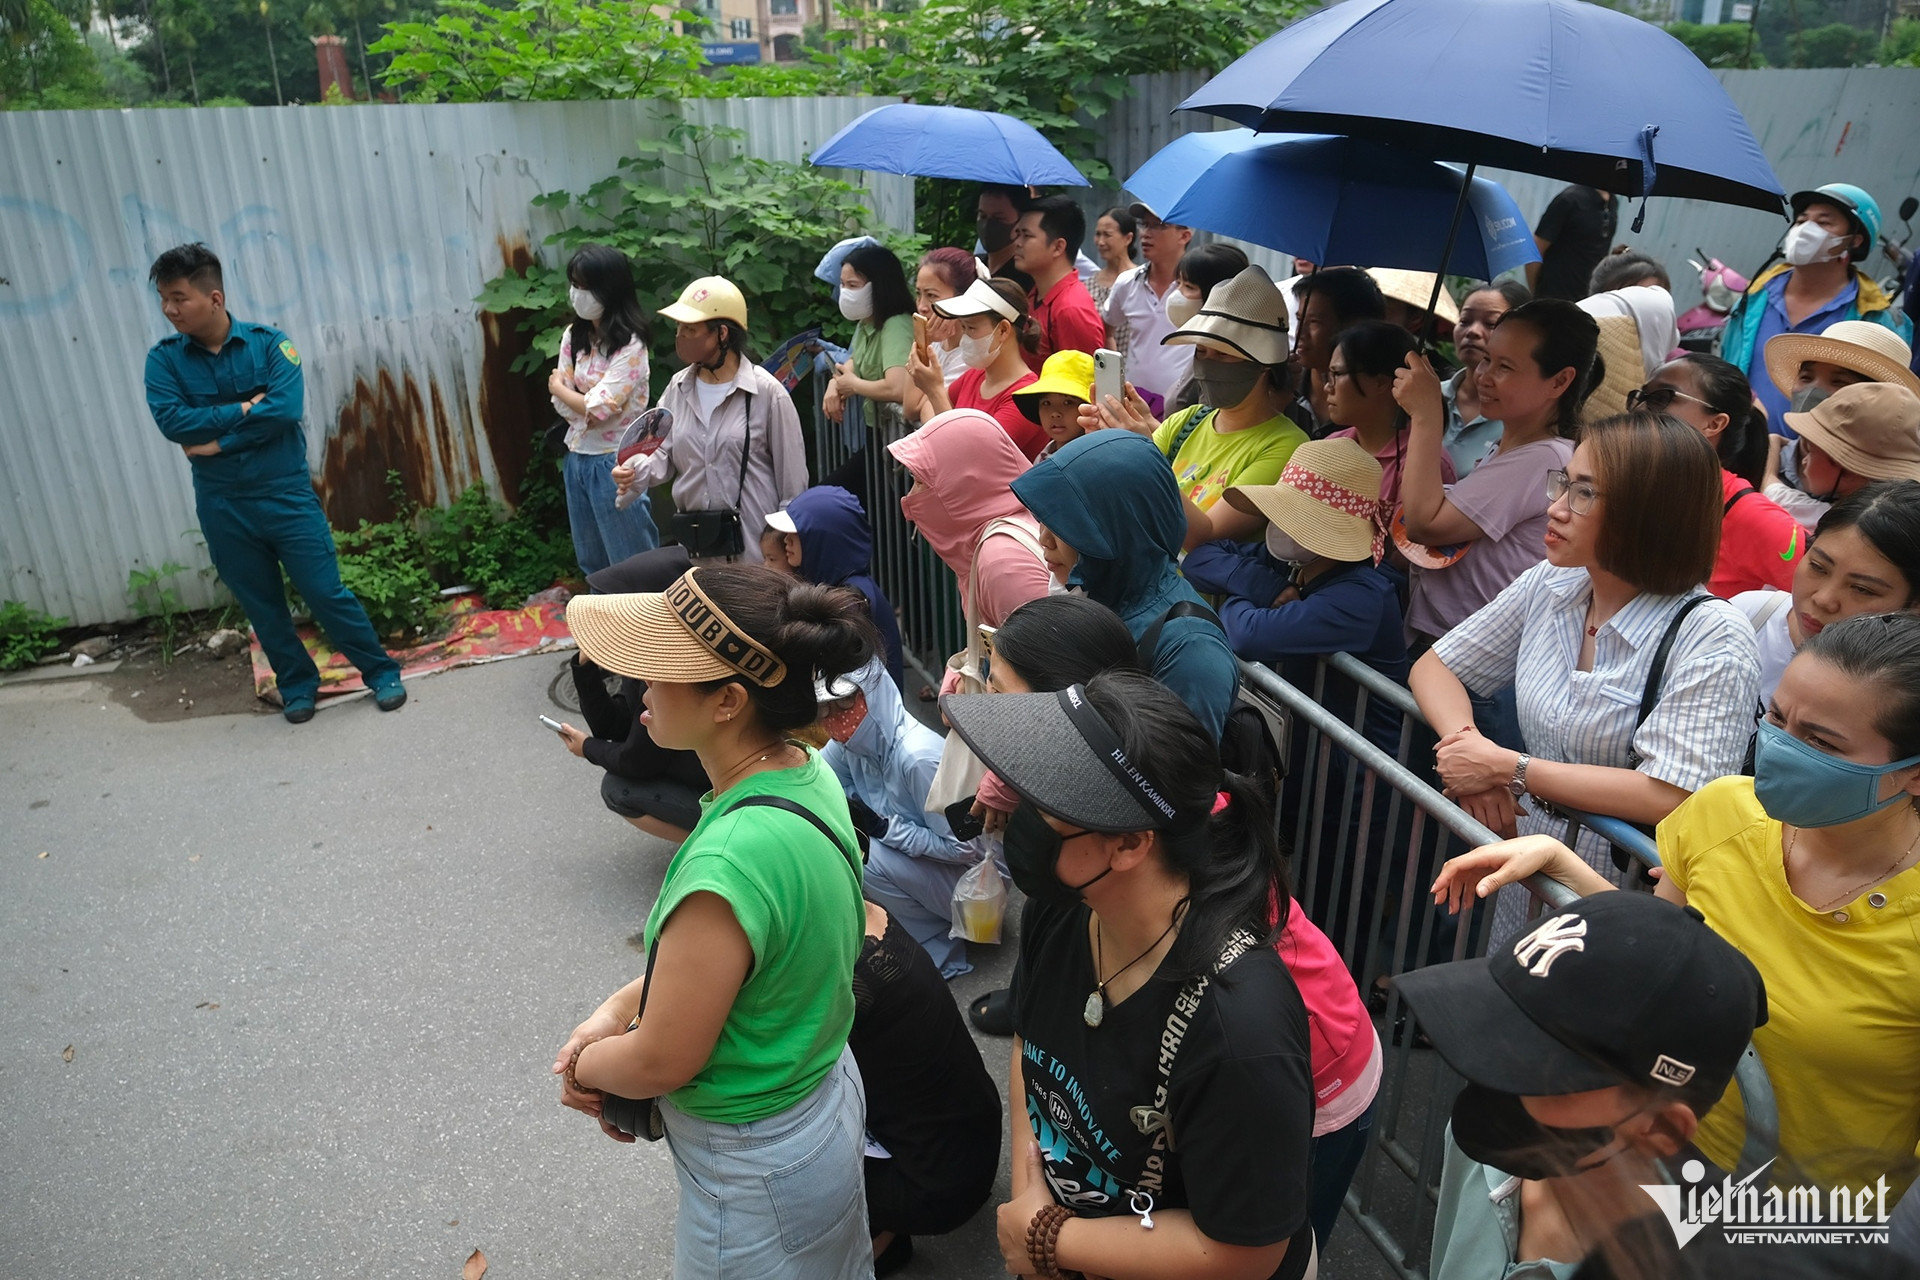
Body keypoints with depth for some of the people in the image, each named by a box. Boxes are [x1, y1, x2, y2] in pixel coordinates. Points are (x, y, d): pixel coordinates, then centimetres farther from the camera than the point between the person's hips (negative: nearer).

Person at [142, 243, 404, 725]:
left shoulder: (268, 342, -6)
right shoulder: (164, 358, 0)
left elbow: (286, 408, -20)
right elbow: (171, 420, -13)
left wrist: (217, 440, -15)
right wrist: (244, 410, -16)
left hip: (286, 494, -3)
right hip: (221, 506, 3)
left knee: (325, 592, 0)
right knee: (262, 605, 12)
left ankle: (382, 672, 16)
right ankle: (297, 684, 29)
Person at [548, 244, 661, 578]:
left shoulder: (629, 345, -16)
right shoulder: (573, 336, 6)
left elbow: (595, 408, -19)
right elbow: (563, 406, 4)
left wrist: (557, 386, -2)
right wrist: (581, 401, -17)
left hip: (615, 462, -7)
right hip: (578, 458, 7)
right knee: (592, 562, 18)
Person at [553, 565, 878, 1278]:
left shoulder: (729, 861, -38)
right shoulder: (808, 773, -10)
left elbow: (661, 1063, -24)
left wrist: (585, 1065, -4)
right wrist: (618, 1006, -3)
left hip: (758, 1170, -8)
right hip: (825, 1087, 8)